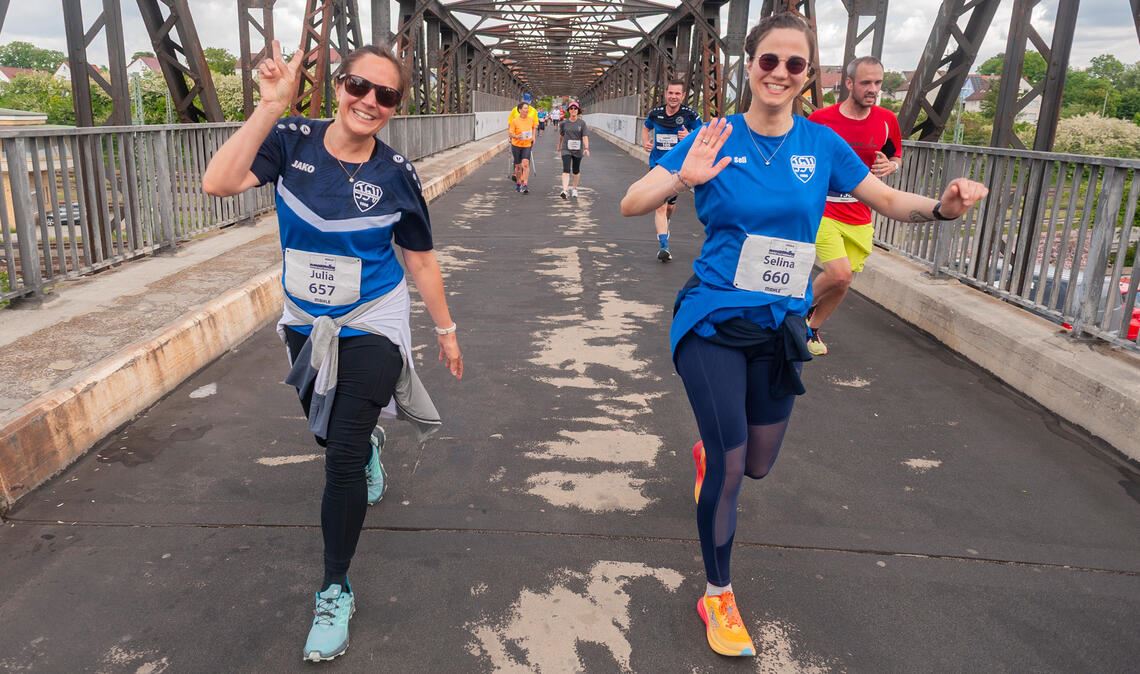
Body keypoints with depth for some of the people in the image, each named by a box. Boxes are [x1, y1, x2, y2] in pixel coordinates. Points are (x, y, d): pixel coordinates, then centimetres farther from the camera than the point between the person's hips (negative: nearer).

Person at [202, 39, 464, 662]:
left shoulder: (396, 175, -13)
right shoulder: (293, 142, -11)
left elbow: (420, 260, -3)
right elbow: (219, 183, -27)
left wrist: (445, 330, 2)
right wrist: (270, 106, -33)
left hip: (371, 328, -3)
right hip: (306, 326, 3)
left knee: (343, 458, -8)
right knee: (327, 433, 24)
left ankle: (335, 590, 11)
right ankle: (367, 444, 63)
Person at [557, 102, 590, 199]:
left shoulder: (582, 123, -3)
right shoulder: (564, 123, 1)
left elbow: (585, 136, -10)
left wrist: (586, 148, -22)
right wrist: (559, 145, 28)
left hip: (578, 150, 0)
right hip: (566, 149, 0)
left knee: (576, 171, 13)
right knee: (566, 170, -14)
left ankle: (574, 189, 32)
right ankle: (564, 190, -23)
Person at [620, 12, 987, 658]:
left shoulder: (821, 143, 0)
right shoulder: (715, 139, -8)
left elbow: (888, 199, 8)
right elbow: (631, 204, -14)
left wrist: (942, 206, -13)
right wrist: (683, 180, -35)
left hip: (780, 328, 4)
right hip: (714, 324, -4)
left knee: (759, 464, 17)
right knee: (730, 469, -5)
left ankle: (708, 453, 56)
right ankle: (719, 598, 18)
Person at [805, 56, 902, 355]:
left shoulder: (887, 120, 0)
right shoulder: (821, 119, -10)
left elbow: (896, 156, 15)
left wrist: (890, 166, -8)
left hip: (860, 217, 4)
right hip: (822, 211, -4)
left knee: (841, 280, 9)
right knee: (840, 274, -19)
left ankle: (813, 327, 32)